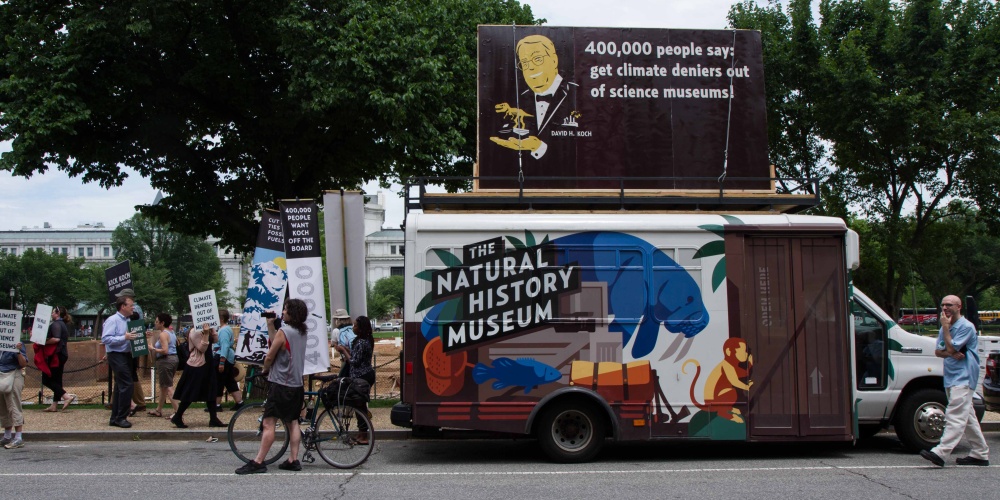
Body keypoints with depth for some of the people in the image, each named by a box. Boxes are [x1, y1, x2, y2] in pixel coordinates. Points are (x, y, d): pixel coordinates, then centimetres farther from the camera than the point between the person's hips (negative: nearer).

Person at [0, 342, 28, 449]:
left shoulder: (16, 345, -12)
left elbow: (24, 364, -16)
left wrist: (18, 352, -29)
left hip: (13, 377, -8)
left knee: (14, 407, -9)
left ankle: (18, 439, -8)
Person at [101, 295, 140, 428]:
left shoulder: (128, 320, 13)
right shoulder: (112, 320, -13)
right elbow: (105, 338, -22)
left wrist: (137, 336, 5)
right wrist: (124, 337, -25)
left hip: (126, 355, 9)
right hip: (117, 356, -9)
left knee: (120, 387, 12)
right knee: (126, 385, -12)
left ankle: (115, 418, 20)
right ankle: (121, 418, -3)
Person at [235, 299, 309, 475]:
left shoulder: (283, 332, -15)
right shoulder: (302, 332, 10)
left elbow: (270, 356, -9)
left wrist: (265, 370, 10)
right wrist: (270, 325, 12)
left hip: (281, 384, -8)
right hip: (297, 385, 8)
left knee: (269, 424, -7)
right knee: (293, 423, 11)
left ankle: (258, 462, -6)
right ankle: (294, 460, 11)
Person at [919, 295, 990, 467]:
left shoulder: (966, 327, -10)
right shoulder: (946, 328, 17)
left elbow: (951, 348, -16)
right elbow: (938, 351, 10)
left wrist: (945, 327, -10)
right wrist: (953, 354, -10)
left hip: (963, 377, -9)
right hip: (951, 378, 9)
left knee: (955, 416, -16)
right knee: (967, 417, 13)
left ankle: (940, 453, -27)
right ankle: (980, 454, 21)